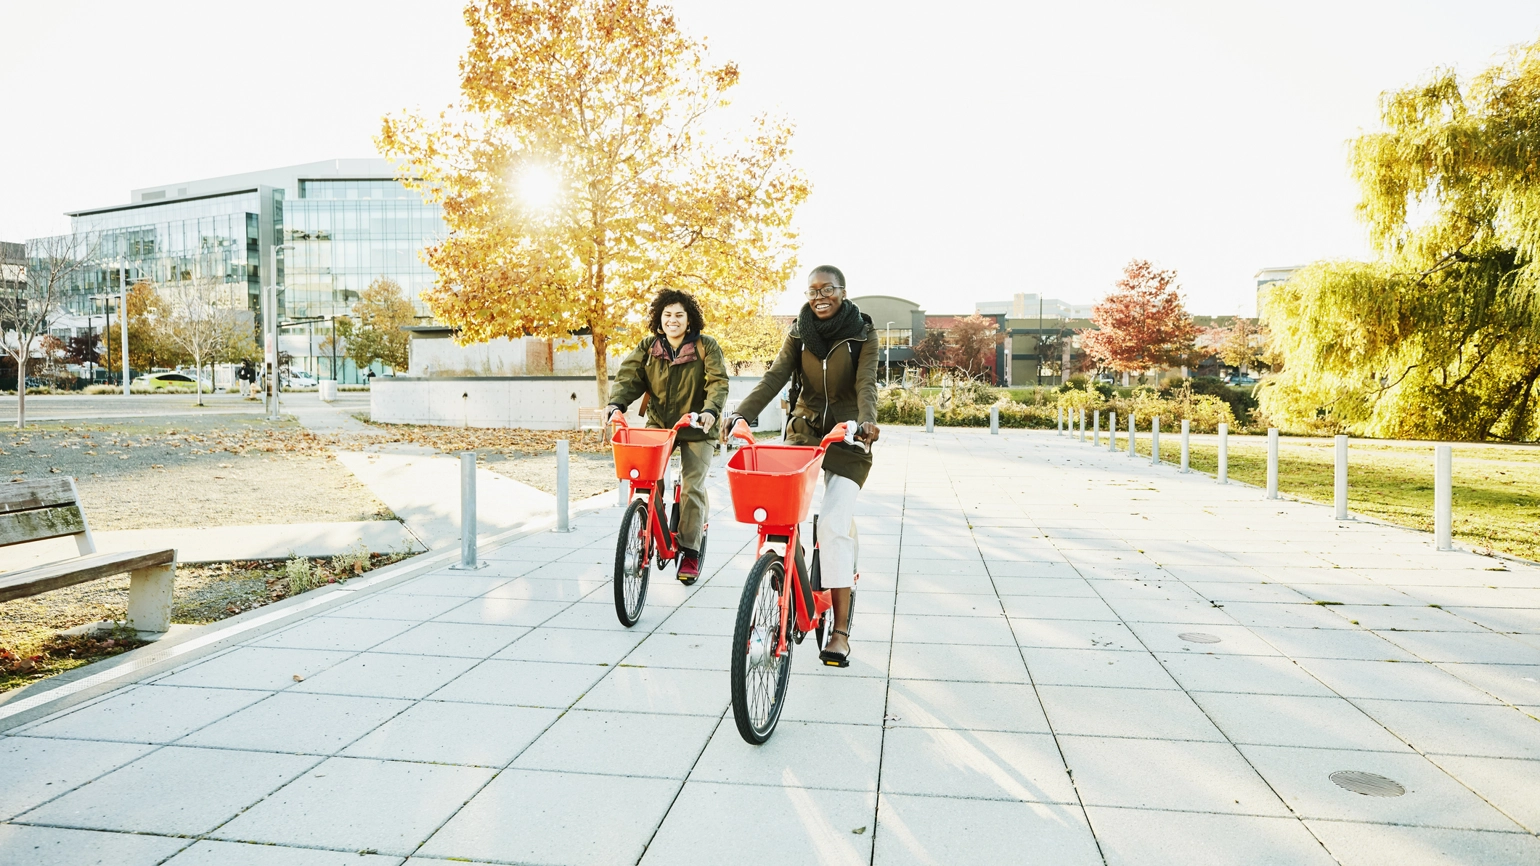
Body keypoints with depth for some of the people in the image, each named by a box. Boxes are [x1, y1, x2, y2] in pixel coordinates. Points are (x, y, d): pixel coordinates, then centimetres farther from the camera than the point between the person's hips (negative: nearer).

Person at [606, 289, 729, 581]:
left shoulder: (705, 347, -6)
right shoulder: (648, 347, 2)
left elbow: (718, 382, -15)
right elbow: (628, 376, -5)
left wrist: (711, 409, -34)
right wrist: (616, 403, -25)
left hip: (696, 428, -2)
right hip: (659, 425, 3)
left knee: (692, 487, -8)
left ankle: (690, 553, 2)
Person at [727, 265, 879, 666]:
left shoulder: (862, 332, -4)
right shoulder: (800, 331, 4)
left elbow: (866, 383, -17)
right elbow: (775, 375, -8)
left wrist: (867, 420, -38)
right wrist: (742, 413, -24)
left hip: (846, 438, -3)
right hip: (803, 430, 3)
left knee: (834, 525, -14)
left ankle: (840, 629, -8)